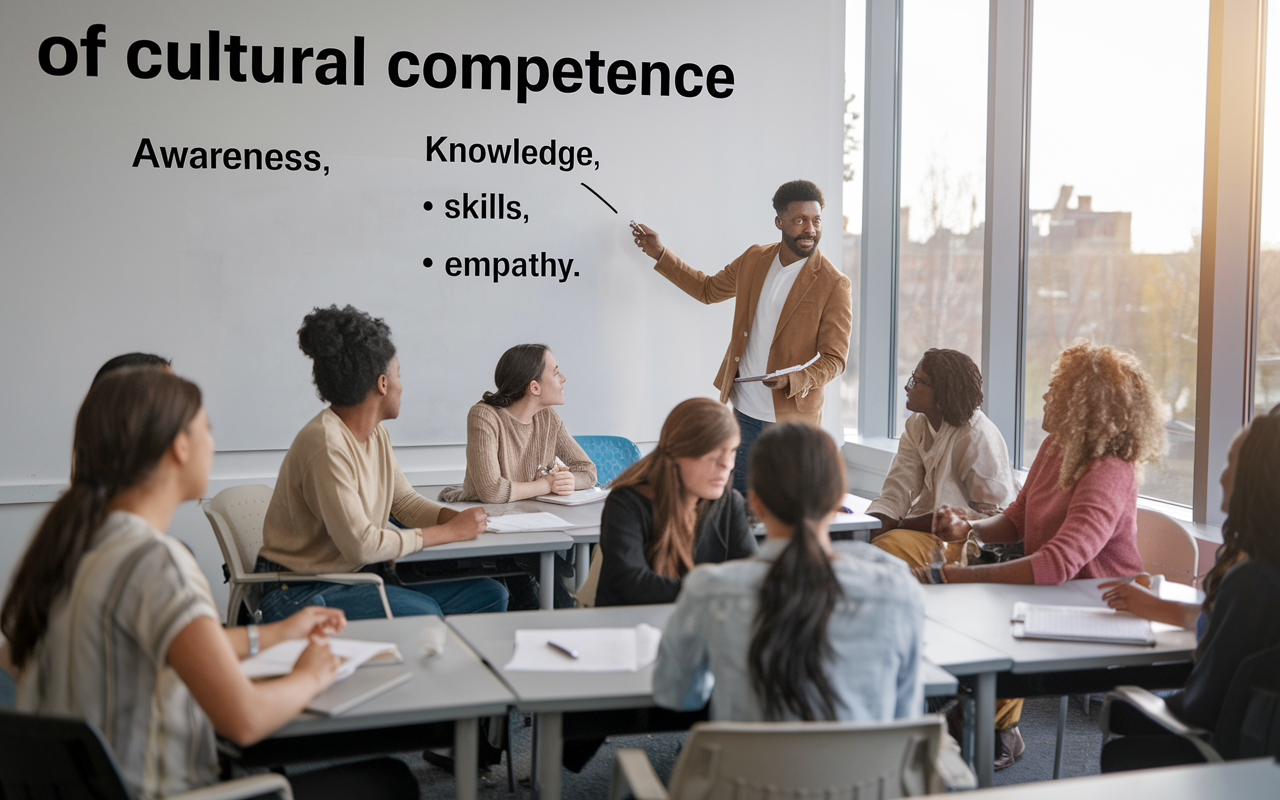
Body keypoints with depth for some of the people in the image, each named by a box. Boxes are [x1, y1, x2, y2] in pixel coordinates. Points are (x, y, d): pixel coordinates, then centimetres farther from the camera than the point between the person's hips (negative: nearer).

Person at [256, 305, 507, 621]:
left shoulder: (377, 435, 6)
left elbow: (406, 501, 15)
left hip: (362, 576, 9)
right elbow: (360, 544, -26)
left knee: (490, 594, -4)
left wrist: (457, 518, -6)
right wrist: (450, 532, -18)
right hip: (299, 593, -9)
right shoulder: (325, 443, -23)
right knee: (423, 613, -30)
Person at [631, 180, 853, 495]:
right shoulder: (754, 259, 5)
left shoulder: (835, 286, -11)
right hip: (744, 412, 5)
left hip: (791, 420, -5)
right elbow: (708, 289, 22)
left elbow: (833, 359, -9)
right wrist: (660, 254, 18)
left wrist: (791, 380, -26)